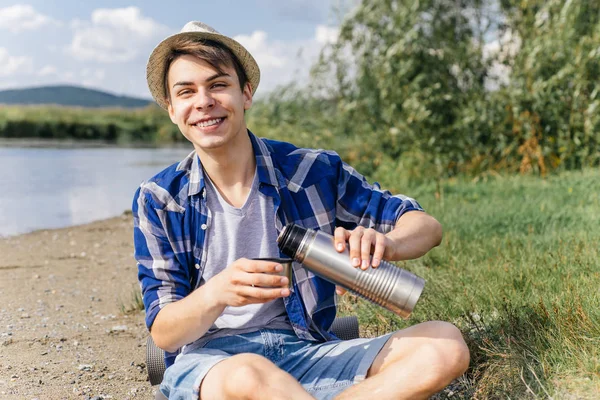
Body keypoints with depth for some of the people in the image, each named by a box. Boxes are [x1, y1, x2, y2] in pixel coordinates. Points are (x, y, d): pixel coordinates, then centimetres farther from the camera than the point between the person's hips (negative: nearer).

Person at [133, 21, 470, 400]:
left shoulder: (312, 171, -1)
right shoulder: (158, 200, -1)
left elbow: (428, 227, 1)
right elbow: (164, 334, -4)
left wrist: (383, 244, -24)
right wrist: (216, 294, -28)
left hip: (305, 353, 3)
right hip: (207, 361, -3)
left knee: (445, 344, -20)